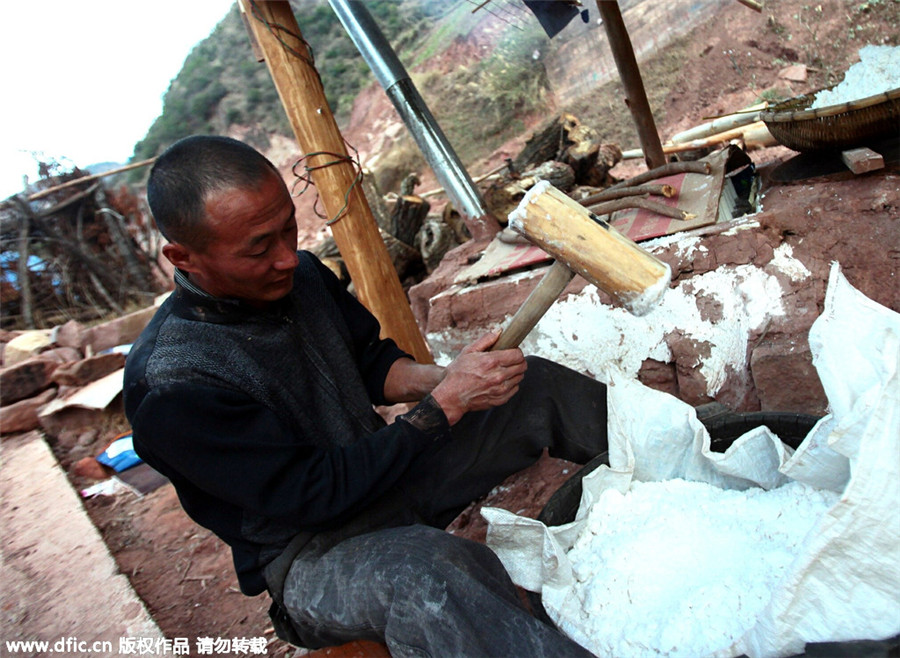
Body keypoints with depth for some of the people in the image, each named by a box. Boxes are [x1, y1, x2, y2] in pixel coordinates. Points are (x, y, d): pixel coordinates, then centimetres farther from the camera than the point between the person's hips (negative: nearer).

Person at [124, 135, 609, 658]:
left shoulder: (300, 272, -5)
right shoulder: (168, 387, -26)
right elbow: (314, 492, -26)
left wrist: (438, 378, -13)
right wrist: (447, 404, -26)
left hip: (380, 466, 7)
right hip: (309, 550, -6)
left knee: (537, 386, 1)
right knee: (426, 570, -42)